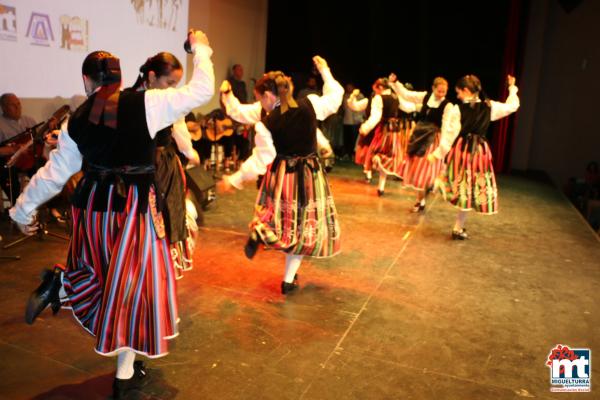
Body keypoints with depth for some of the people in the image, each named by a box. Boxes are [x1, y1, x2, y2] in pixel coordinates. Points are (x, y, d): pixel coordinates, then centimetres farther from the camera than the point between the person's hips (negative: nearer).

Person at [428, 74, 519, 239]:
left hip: (460, 150, -2)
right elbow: (512, 106, 17)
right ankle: (458, 229, 14)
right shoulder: (490, 107, 1)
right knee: (471, 189, 8)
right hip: (480, 151, 2)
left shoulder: (458, 109, -9)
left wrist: (437, 154, -1)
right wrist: (512, 89, 34)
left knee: (460, 186, 17)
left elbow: (449, 135, -9)